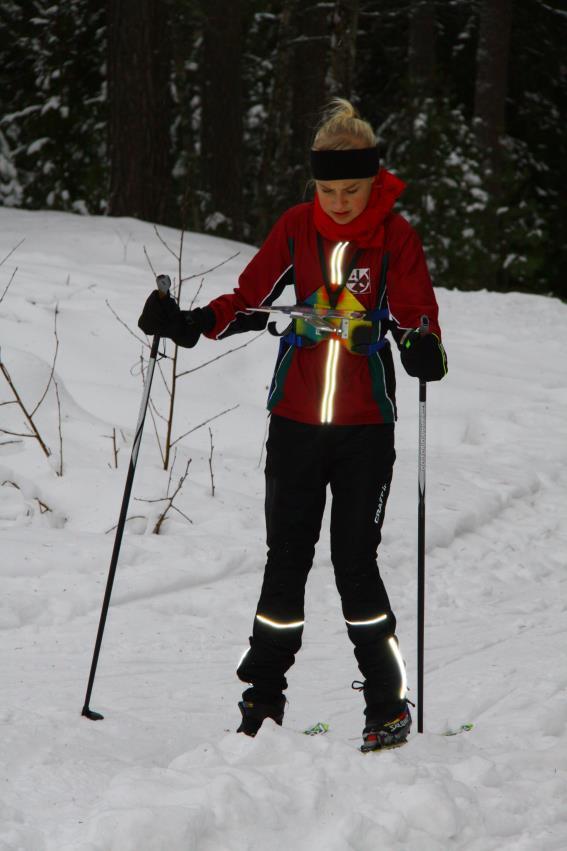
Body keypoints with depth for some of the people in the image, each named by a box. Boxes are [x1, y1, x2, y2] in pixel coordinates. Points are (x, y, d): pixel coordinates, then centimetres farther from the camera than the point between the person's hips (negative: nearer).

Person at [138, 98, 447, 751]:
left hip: (365, 428, -2)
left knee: (355, 563, -4)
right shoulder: (296, 228, 2)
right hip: (295, 421, 2)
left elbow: (416, 319, -9)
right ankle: (263, 700, 15)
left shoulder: (396, 238, -5)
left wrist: (422, 349, -31)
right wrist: (190, 323, -9)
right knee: (286, 559, 5)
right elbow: (250, 301, 6)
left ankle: (389, 706, 8)